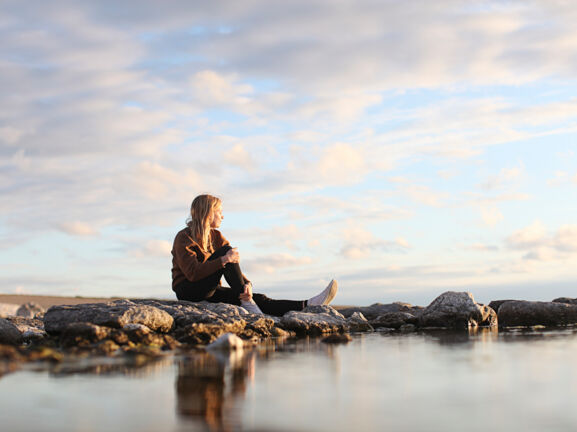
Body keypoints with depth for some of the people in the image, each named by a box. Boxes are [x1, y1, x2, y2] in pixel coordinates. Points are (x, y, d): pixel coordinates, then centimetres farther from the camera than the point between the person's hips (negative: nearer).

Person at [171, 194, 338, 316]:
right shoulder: (184, 238, -10)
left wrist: (246, 283, -19)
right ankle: (246, 301, -26)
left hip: (210, 291, 6)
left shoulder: (216, 236, 13)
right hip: (189, 291, -6)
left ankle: (308, 306, -29)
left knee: (257, 299, -15)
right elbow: (193, 273, -24)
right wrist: (224, 260, -32)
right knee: (225, 250, -23)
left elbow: (233, 265, 2)